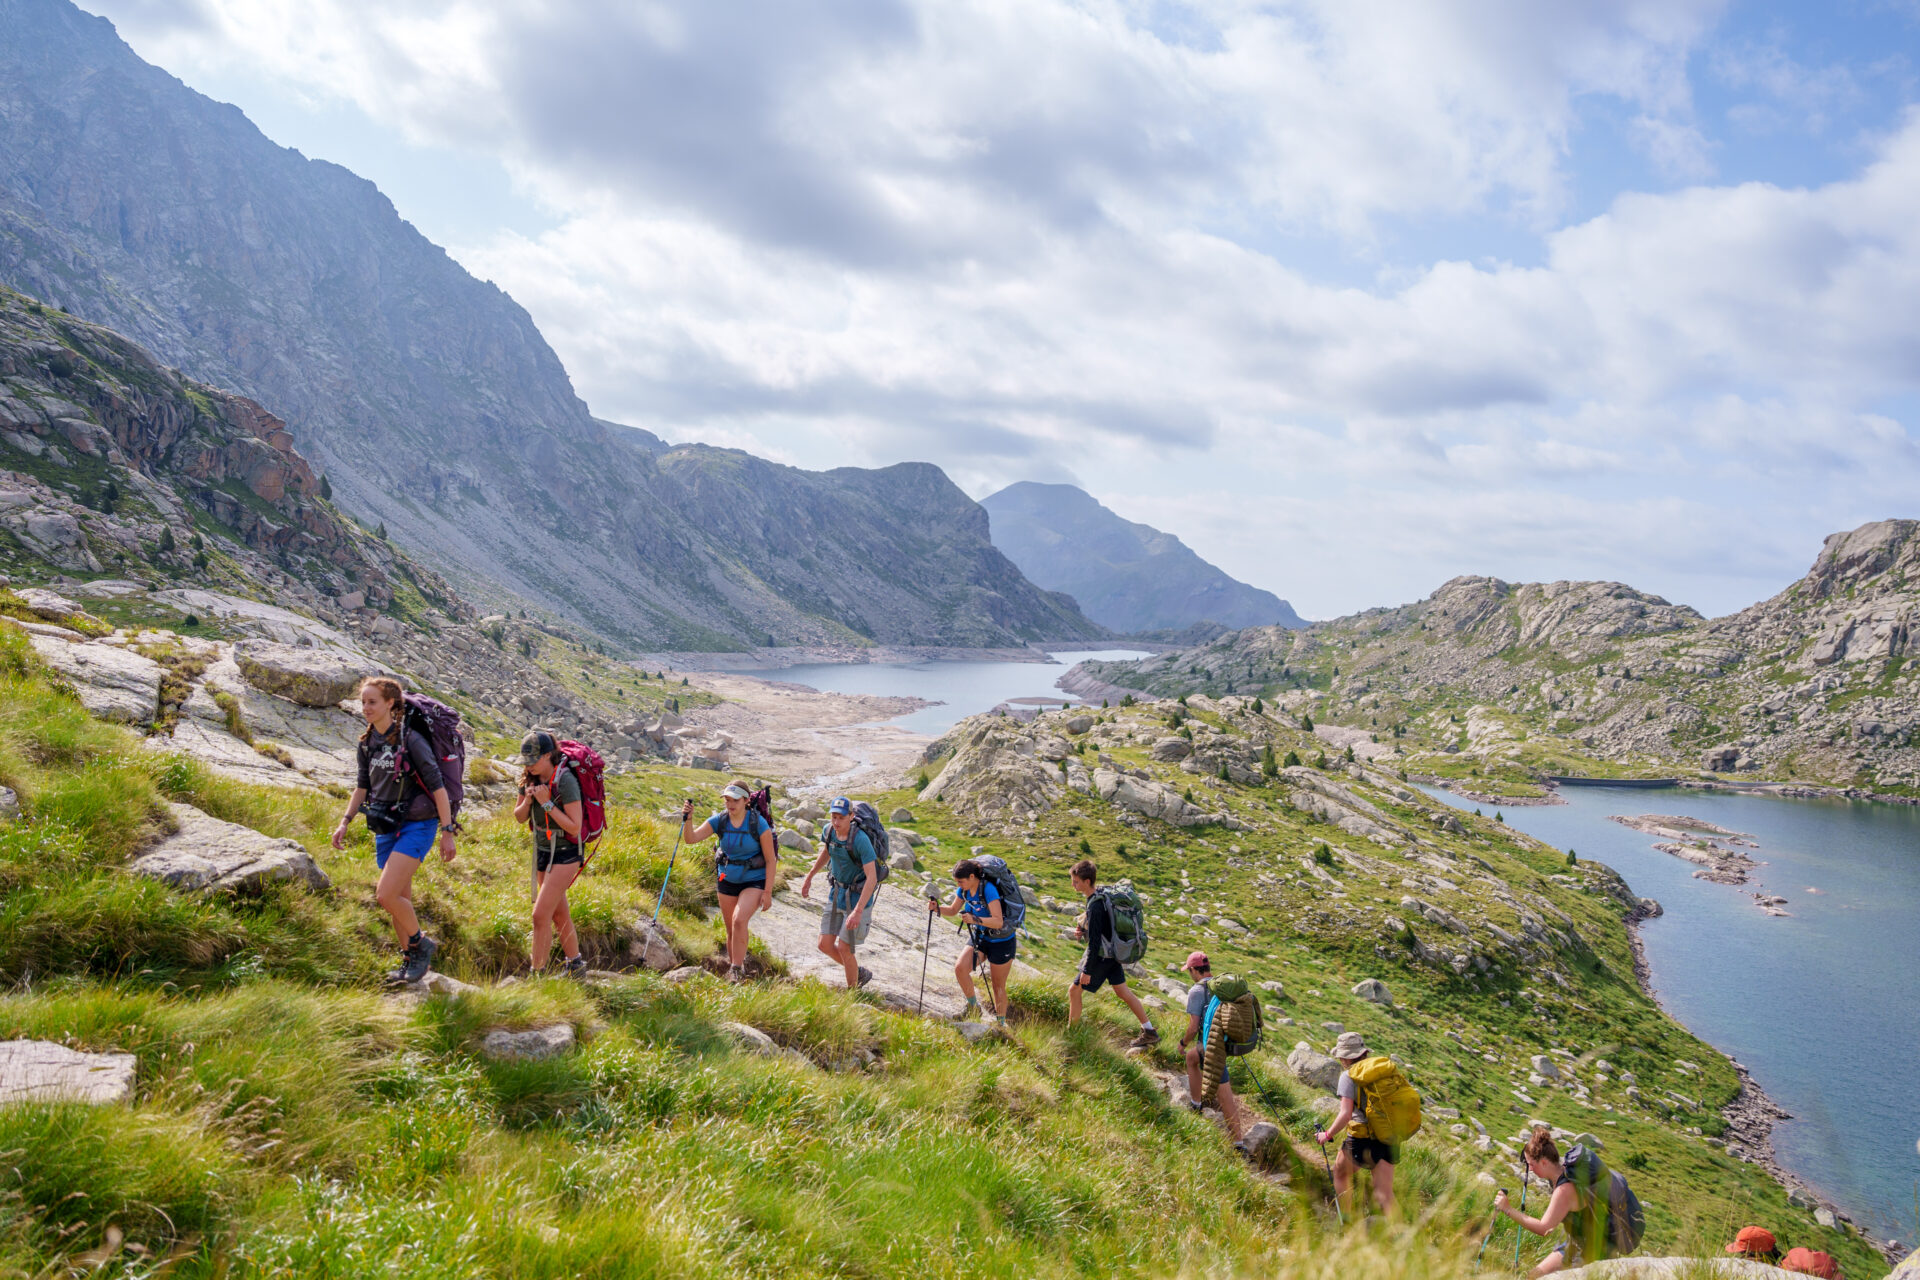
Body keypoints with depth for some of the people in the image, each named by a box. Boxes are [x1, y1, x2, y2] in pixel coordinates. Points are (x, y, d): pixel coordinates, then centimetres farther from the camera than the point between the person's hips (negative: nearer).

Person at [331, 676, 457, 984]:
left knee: (386, 895, -17)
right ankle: (411, 961, 26)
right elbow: (363, 787, 17)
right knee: (399, 900, 13)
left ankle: (421, 944, 6)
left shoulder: (410, 740, -16)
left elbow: (437, 787, -16)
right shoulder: (367, 742, 6)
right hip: (385, 828, 7)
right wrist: (345, 821, 8)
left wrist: (448, 832, -17)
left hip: (415, 826, -7)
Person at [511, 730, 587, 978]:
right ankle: (575, 964, 32)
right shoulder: (531, 778, 0)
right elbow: (519, 817, 8)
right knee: (558, 914, 17)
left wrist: (546, 803, -26)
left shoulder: (565, 780, -22)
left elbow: (574, 827, -24)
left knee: (540, 916, -12)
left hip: (565, 854, -8)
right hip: (543, 852, 8)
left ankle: (537, 973, -4)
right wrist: (527, 801, -12)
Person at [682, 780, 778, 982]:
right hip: (728, 880, 4)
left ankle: (737, 969, -15)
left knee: (739, 920, -24)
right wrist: (688, 820, -34)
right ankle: (732, 964, 28)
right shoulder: (719, 820, -6)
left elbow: (771, 860, -12)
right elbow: (691, 838, -14)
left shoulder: (758, 823, -16)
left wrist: (768, 891, -15)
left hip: (754, 881, -4)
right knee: (731, 929, 10)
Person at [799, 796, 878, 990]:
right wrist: (809, 877, 21)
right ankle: (860, 973, 29)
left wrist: (858, 911, -34)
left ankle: (852, 991, 20)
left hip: (858, 897, -6)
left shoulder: (860, 839, -28)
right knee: (825, 945, 5)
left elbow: (872, 877, -29)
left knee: (843, 948, -4)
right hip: (837, 893, 6)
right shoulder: (830, 830, -8)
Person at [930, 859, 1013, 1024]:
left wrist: (975, 919, -46)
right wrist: (937, 907, -11)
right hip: (979, 936, 6)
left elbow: (998, 922, -34)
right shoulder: (964, 889, -7)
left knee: (998, 986, 5)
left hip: (1001, 941, -6)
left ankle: (1000, 1023, 26)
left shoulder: (988, 889, -29)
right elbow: (953, 910, 8)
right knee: (960, 967, -15)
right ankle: (973, 1006, 6)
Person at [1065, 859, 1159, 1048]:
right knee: (1122, 991, 16)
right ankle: (1150, 1032, 21)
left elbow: (1095, 942, -25)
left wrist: (1087, 971, -19)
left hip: (1101, 957, -9)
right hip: (1113, 954, 9)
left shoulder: (1095, 906, -27)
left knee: (1074, 990, 4)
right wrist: (1084, 931, 4)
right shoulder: (1103, 894, 2)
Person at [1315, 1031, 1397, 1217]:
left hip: (1361, 1140, -4)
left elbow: (1346, 1114, -17)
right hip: (1388, 1140, 5)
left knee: (1340, 1172, 23)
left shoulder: (1349, 1076, -10)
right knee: (1385, 1194, 3)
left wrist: (1327, 1135, -4)